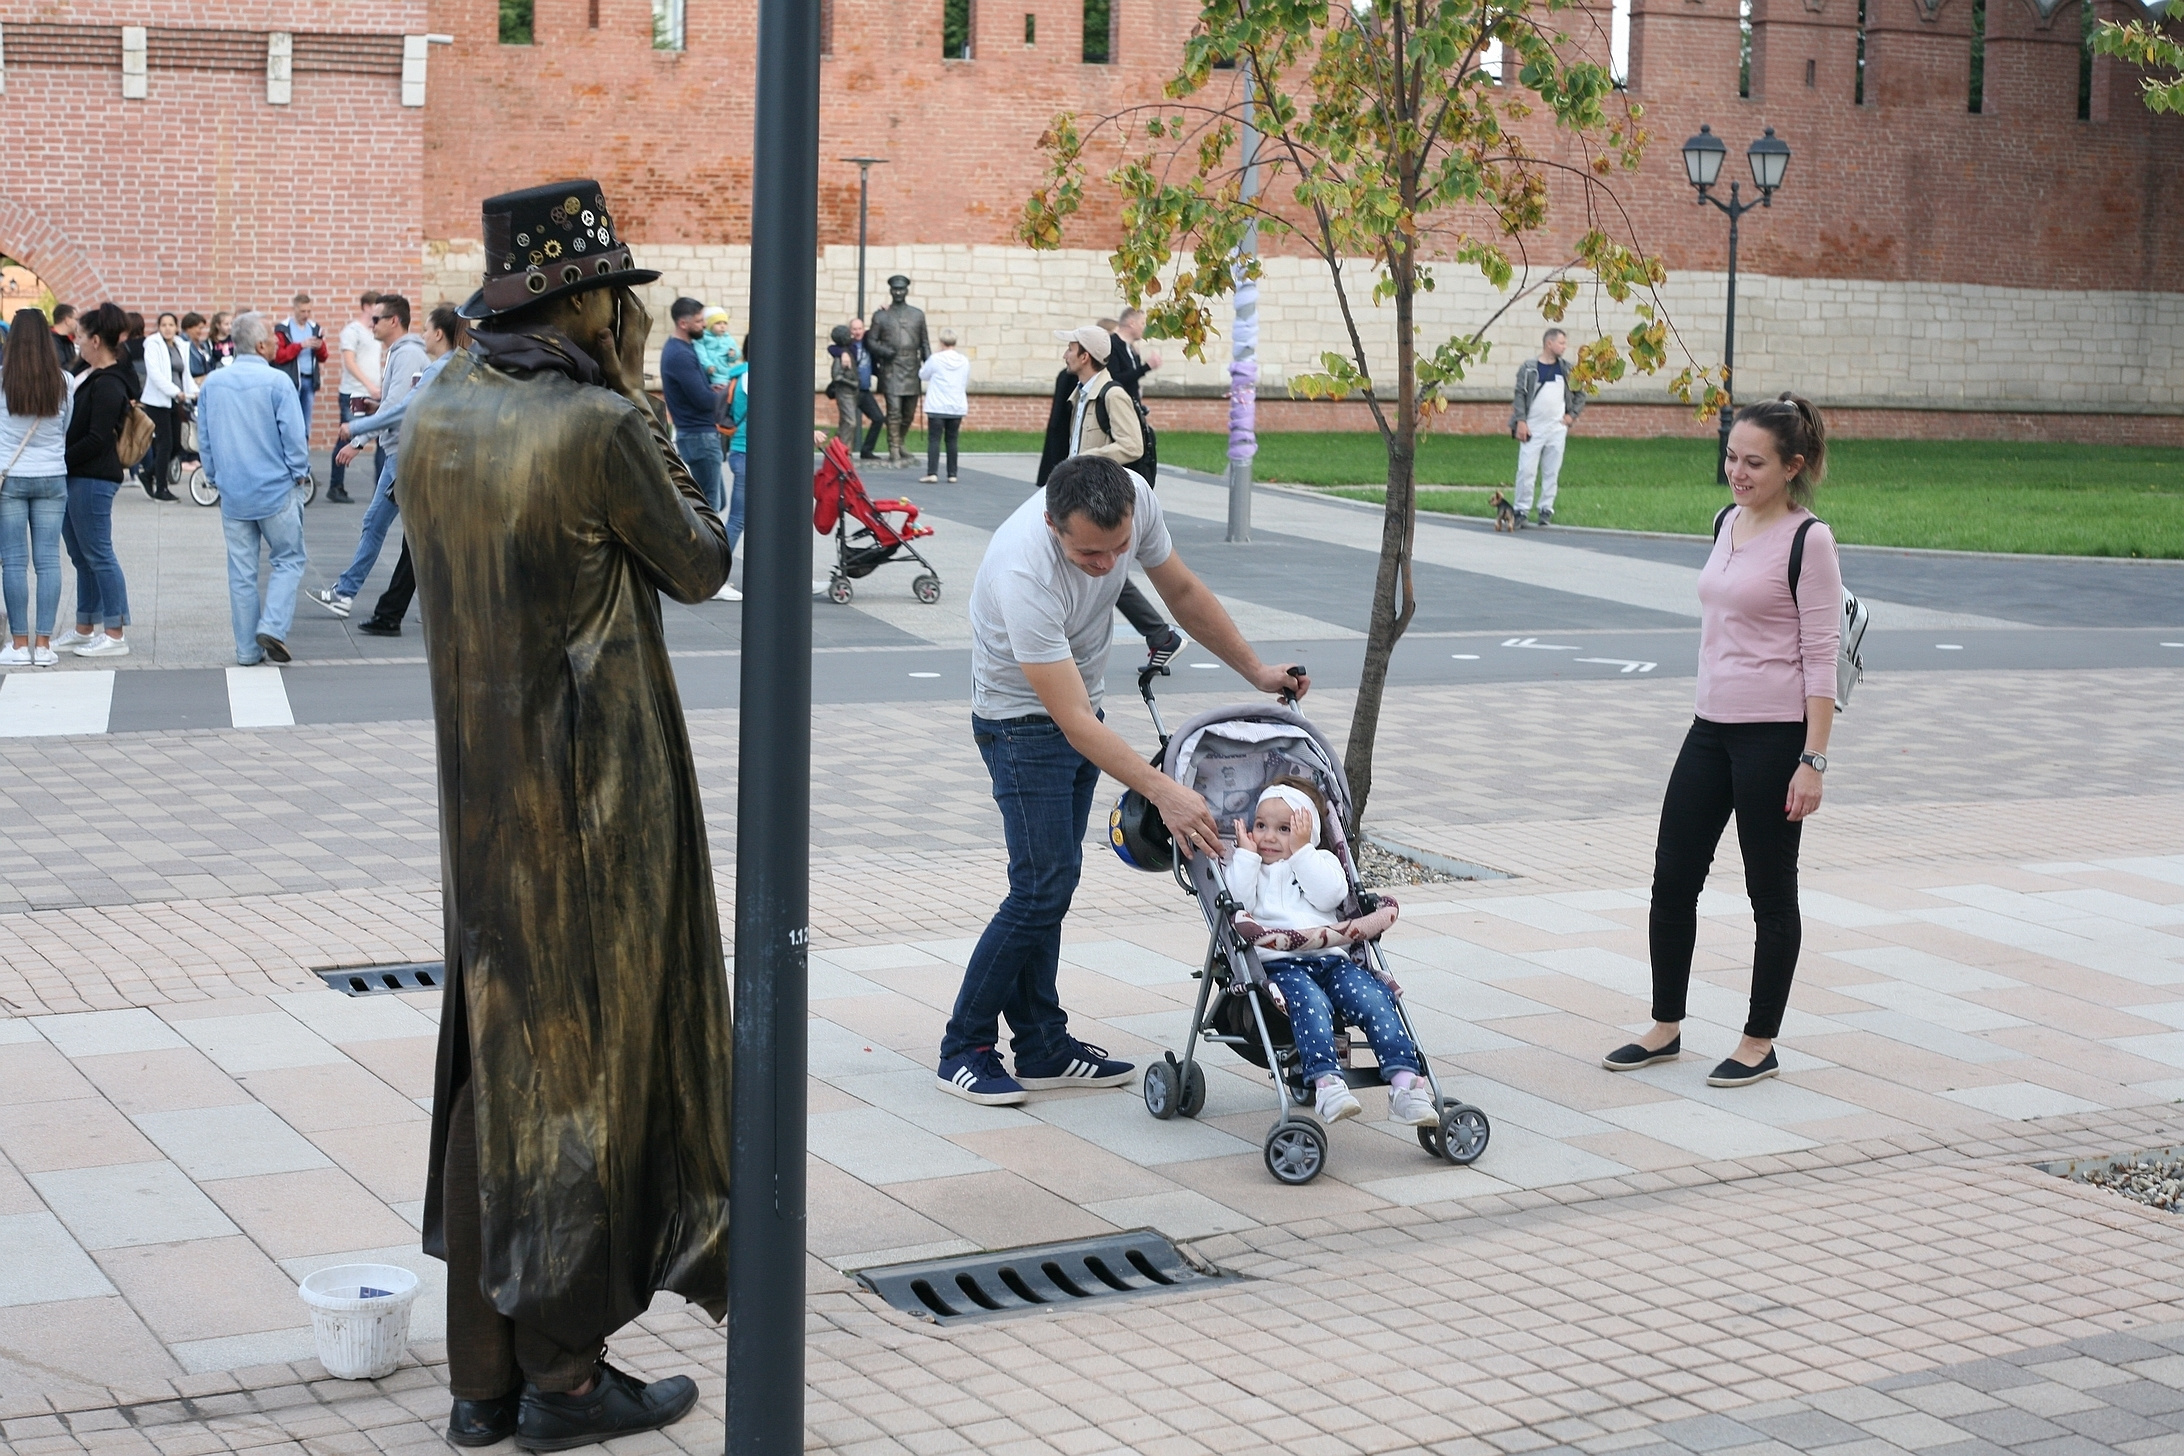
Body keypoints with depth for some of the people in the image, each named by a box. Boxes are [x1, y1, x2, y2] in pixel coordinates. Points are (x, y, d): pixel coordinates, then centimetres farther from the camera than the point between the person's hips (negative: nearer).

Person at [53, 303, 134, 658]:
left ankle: (115, 635, -2)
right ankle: (84, 629, 22)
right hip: (75, 478, 10)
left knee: (97, 554, -6)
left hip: (93, 479, -10)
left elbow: (96, 440, -21)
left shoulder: (109, 385, -17)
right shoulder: (89, 375, 14)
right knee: (80, 555, 14)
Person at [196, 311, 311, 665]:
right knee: (290, 558, 9)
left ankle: (247, 649, 11)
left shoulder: (212, 384, 5)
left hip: (232, 494, 5)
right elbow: (295, 437, -12)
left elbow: (204, 440, 12)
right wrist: (299, 474, 3)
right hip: (276, 490, -5)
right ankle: (272, 626, -7)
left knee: (241, 570, 8)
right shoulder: (276, 382, -12)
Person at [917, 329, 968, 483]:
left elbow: (923, 375, 6)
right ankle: (952, 474, 9)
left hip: (937, 408, -4)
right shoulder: (964, 362, 3)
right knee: (952, 440, 10)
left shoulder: (935, 359, -9)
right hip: (957, 408, 4)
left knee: (934, 439, -2)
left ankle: (932, 473, -11)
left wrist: (922, 367, 26)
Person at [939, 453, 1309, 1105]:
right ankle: (963, 1049, -1)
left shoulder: (1135, 498, -19)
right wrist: (1164, 793, -45)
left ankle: (1042, 1046, 17)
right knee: (1043, 886, -12)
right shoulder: (1023, 574, -39)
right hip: (1024, 719, -7)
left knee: (1051, 881, 10)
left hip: (1081, 703, 7)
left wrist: (1257, 672, 5)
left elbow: (1183, 591, 2)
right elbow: (1075, 724, -38)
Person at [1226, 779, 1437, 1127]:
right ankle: (1326, 1083, -49)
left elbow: (1329, 895, 1)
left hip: (1332, 959, 3)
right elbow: (1238, 902, 2)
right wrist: (1247, 854, 5)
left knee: (1375, 1000, -21)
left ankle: (1405, 1081, -29)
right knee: (1310, 1002, -33)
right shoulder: (1247, 866, 24)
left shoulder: (1321, 861, 23)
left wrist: (1301, 851, 2)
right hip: (1280, 964, -2)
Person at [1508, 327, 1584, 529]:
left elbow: (1580, 395, 19)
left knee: (1551, 472, 4)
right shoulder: (1528, 368, 0)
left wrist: (1572, 415, 6)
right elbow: (1520, 395, -3)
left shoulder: (1567, 370, 9)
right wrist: (1520, 421, -10)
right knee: (1526, 470, -5)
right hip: (1532, 428, -3)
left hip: (1557, 429, 3)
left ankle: (1546, 509, 13)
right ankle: (1521, 510, 1)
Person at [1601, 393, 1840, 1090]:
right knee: (1672, 878, 8)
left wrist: (1813, 759, -16)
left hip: (1775, 735, -7)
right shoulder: (1729, 525, 11)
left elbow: (1821, 659, -13)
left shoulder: (1808, 541, -11)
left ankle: (1759, 1044, 15)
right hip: (1712, 727, 7)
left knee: (1771, 890, 4)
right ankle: (1665, 1028, 22)